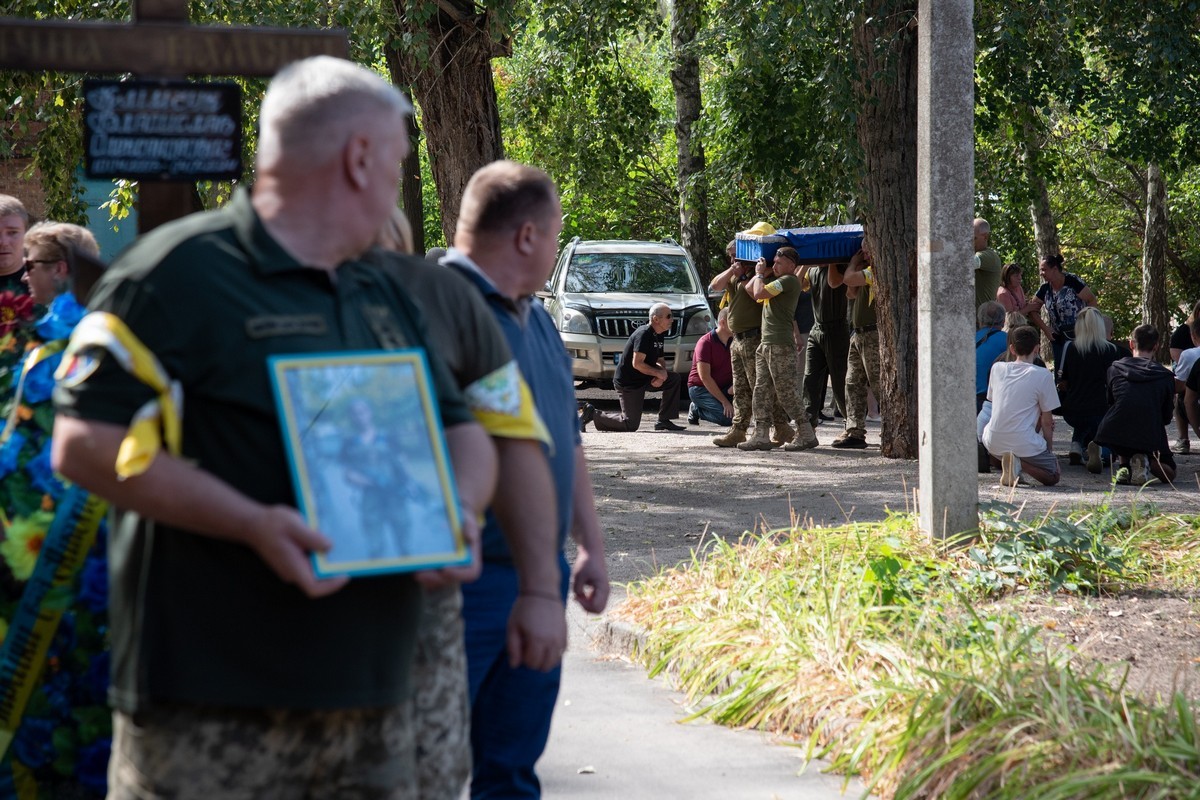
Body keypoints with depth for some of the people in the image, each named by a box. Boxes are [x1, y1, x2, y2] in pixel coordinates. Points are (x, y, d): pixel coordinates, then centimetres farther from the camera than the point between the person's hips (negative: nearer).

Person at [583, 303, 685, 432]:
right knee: (631, 425, -8)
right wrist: (658, 373, -18)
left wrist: (661, 373, -7)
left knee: (674, 378, -1)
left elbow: (660, 360, 16)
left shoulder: (659, 335, 8)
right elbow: (637, 364, -28)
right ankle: (593, 414, 6)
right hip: (627, 383, -9)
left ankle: (664, 421, 4)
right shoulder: (644, 334, -22)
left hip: (644, 378, 9)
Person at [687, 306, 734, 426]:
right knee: (727, 418, -27)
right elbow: (704, 377, -21)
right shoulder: (706, 343, -17)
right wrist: (725, 402, -24)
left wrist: (735, 385, -20)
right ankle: (697, 410, 1)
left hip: (723, 387, 7)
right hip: (700, 388, -7)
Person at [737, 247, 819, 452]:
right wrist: (763, 273, 11)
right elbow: (749, 289, 23)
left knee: (787, 391, -9)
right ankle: (761, 436, 7)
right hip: (767, 343, 10)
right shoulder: (778, 280, 21)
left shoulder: (789, 280, -10)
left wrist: (760, 274, -1)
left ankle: (806, 435, -5)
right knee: (762, 390, 7)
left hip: (780, 345, -10)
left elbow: (759, 293, -18)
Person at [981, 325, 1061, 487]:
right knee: (1053, 477, 19)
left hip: (993, 443, 4)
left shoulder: (997, 368, 6)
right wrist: (1049, 449, 13)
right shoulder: (1043, 375, -6)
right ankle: (1020, 463, -12)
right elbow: (1047, 422, -3)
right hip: (1024, 445, -4)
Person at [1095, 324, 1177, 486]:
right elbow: (1167, 417, 12)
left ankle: (1125, 466, 10)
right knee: (1168, 473, 21)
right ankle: (1146, 463, -13)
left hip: (1115, 435, 3)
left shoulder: (1115, 368, 10)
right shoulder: (1166, 376, 7)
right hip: (1150, 436, -3)